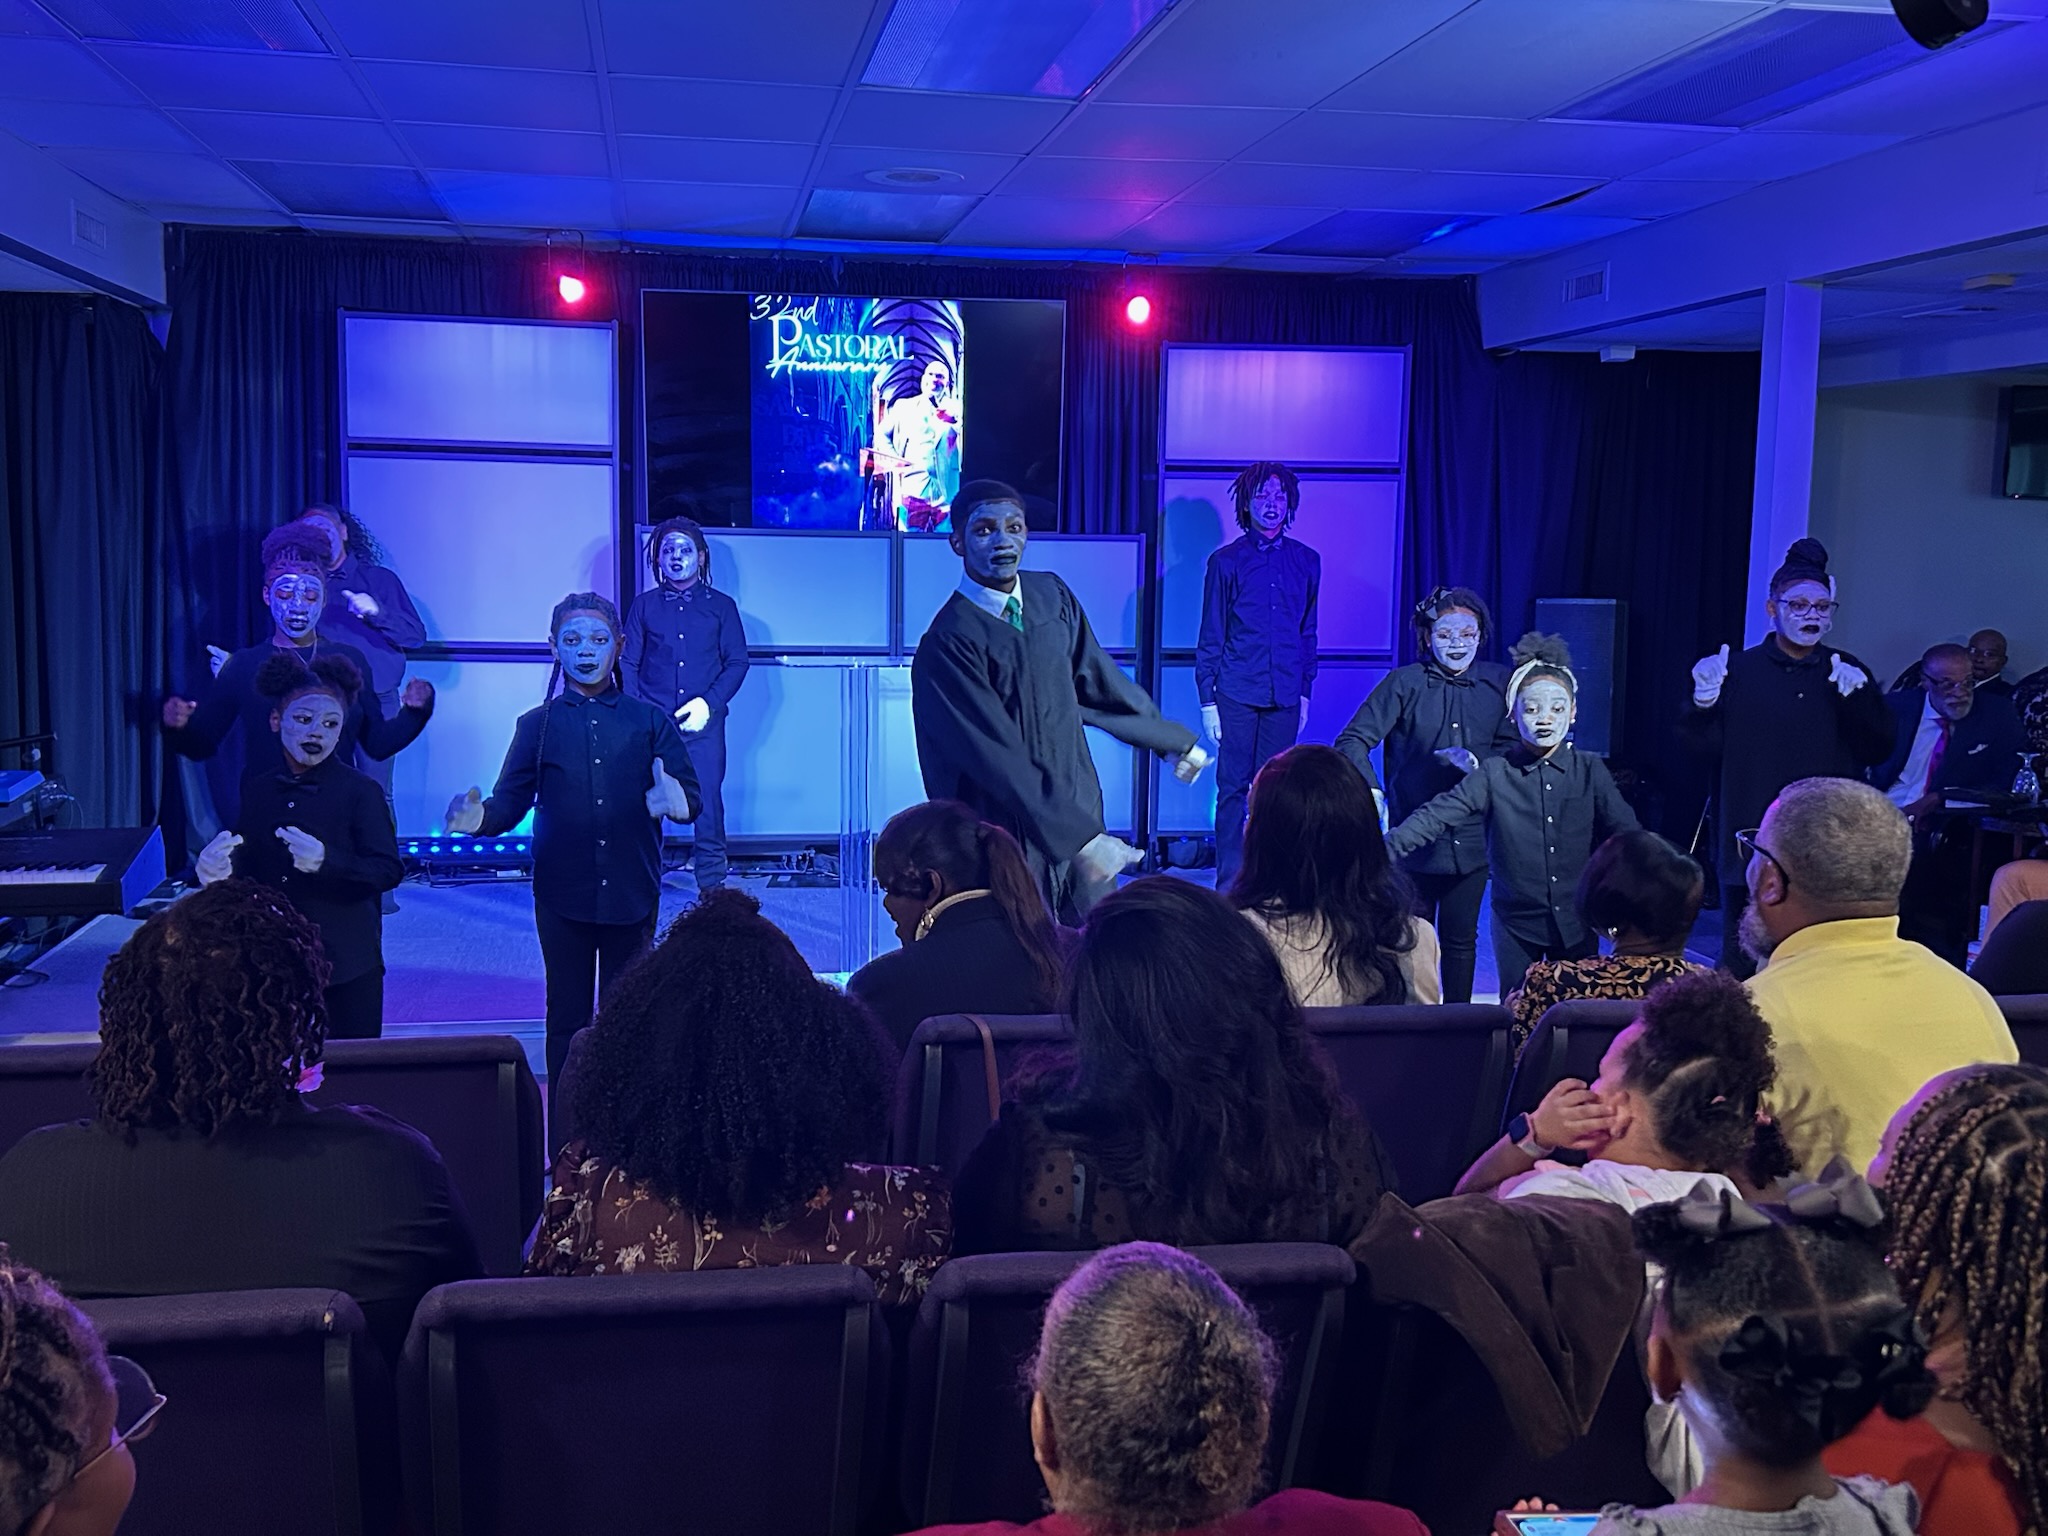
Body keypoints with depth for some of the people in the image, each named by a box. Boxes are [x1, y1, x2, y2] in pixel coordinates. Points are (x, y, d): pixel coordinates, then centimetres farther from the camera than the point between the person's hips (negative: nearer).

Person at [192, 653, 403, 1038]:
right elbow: (247, 864, 16)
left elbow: (390, 870, -13)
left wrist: (326, 860, -29)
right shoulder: (256, 790, 10)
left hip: (344, 968, -4)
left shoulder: (361, 791, -6)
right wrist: (216, 869, -7)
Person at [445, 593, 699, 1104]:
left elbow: (689, 790, -2)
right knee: (567, 1015, 8)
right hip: (562, 894, 0)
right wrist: (480, 816, -23)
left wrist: (676, 802, -25)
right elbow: (510, 801, -1)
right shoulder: (537, 725, 6)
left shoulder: (650, 720, 5)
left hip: (631, 892, 0)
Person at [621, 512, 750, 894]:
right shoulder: (644, 605, 12)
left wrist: (708, 703, -9)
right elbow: (628, 663, 9)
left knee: (707, 801, -4)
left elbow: (737, 662, 6)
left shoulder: (721, 606, 9)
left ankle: (712, 888, 6)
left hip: (703, 723, -1)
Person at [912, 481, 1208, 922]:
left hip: (1079, 805, 6)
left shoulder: (1052, 595, 3)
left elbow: (1097, 679, 17)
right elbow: (1000, 759, -21)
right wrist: (1081, 839, -24)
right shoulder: (948, 643, -18)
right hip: (1011, 831, -6)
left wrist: (1173, 739, 26)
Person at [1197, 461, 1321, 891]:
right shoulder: (1226, 562, 3)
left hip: (1284, 696, 3)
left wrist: (1305, 692, 14)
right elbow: (1210, 638, 3)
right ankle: (1229, 884, 4)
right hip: (1237, 694, -2)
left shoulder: (1306, 561, 11)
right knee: (1233, 789, -2)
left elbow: (1308, 633, 17)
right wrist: (1208, 699, -2)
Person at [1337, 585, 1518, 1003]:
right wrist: (1371, 792, -28)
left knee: (1461, 939, 13)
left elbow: (1514, 750, 6)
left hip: (1471, 838, 3)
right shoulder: (1403, 683, -7)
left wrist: (1477, 761, -15)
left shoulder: (1499, 682, 3)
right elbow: (1352, 741, -13)